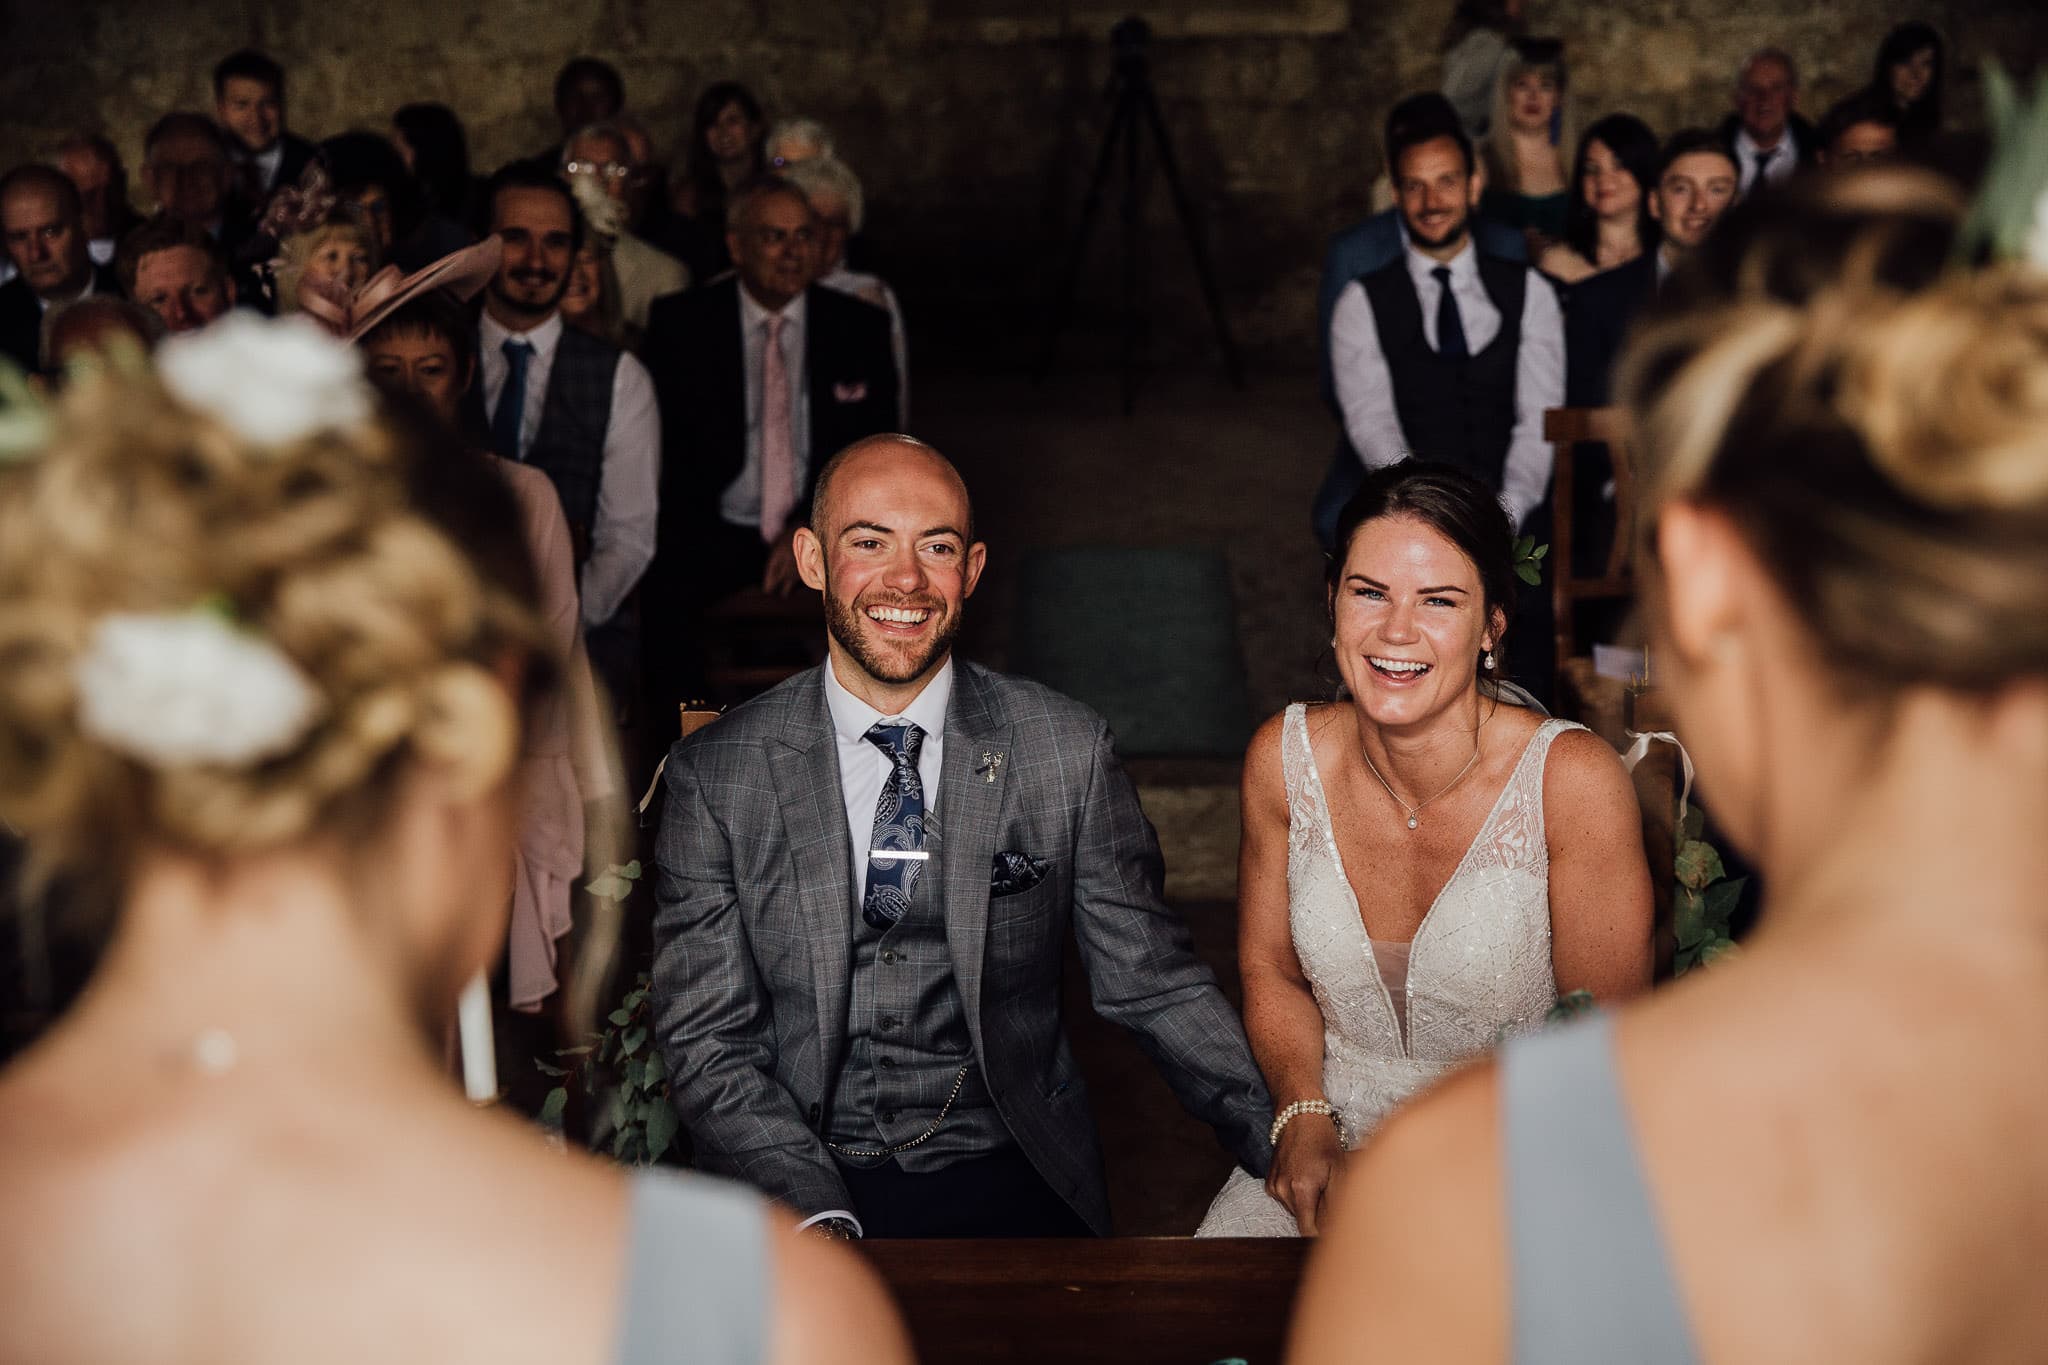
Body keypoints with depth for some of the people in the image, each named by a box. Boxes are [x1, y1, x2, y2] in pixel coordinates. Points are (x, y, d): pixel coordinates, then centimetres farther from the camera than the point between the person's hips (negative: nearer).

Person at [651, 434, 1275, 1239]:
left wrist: (1290, 1148, -8)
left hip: (1009, 1176, 2)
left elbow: (1151, 985, 5)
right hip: (794, 1187, -1)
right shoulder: (714, 776, -1)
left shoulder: (1069, 751, 1)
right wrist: (818, 1221, -18)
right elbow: (708, 1041, -3)